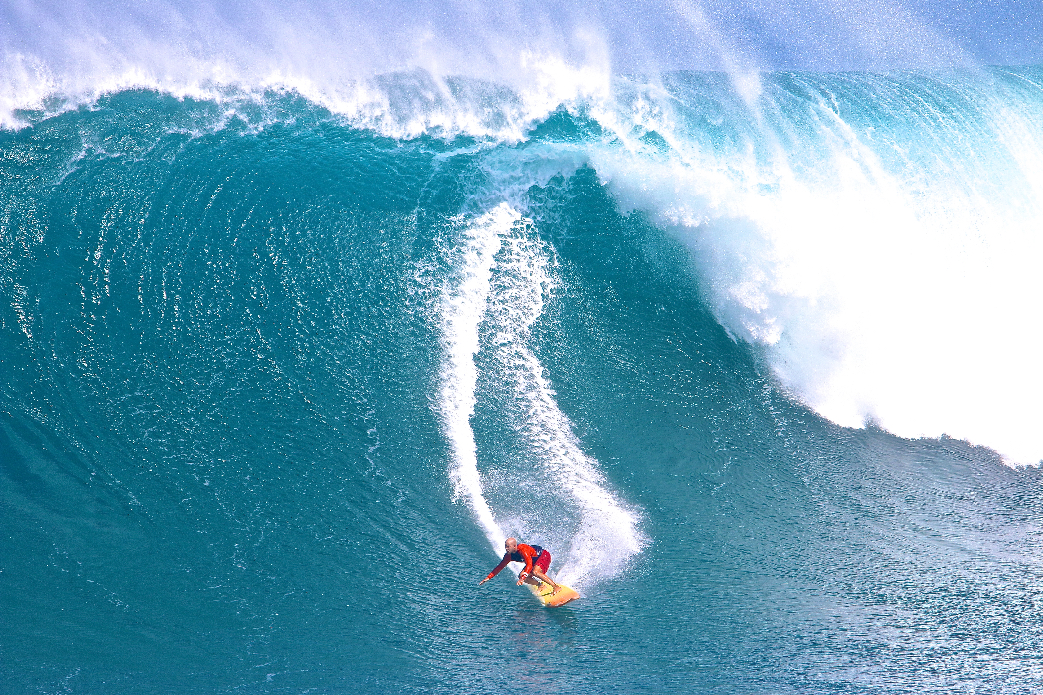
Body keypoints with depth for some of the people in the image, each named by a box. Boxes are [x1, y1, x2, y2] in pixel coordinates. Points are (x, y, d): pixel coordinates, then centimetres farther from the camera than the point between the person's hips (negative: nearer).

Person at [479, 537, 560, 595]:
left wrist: (522, 578, -52)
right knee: (521, 576, -7)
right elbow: (500, 567, 2)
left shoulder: (523, 549, -34)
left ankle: (556, 587, -30)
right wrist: (488, 577, -3)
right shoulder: (509, 556, -9)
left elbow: (529, 565, -43)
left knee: (535, 572, -33)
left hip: (544, 555, -8)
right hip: (534, 560, 9)